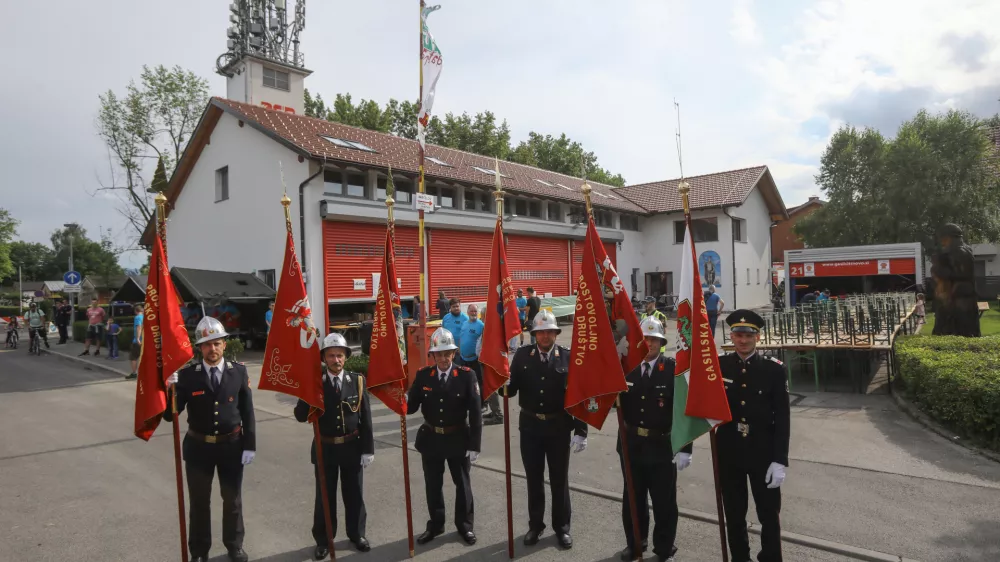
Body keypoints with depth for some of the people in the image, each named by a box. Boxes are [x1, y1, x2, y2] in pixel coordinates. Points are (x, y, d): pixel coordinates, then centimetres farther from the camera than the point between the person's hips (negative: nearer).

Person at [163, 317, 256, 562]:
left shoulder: (239, 371, -7)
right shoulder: (186, 374, -10)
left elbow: (247, 411, -3)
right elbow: (170, 415, -10)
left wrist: (250, 445, -5)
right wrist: (170, 389, -28)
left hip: (232, 445, 0)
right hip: (198, 447, 0)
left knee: (233, 499, 16)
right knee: (199, 502, 15)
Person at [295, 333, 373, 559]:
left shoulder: (357, 381, -5)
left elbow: (365, 418, -3)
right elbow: (300, 416, -10)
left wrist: (368, 449, -5)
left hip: (352, 448, 1)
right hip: (325, 449, 0)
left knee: (354, 493, 14)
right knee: (325, 496, 12)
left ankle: (357, 534, 34)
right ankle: (323, 540, 30)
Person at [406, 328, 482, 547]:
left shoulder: (466, 375, -13)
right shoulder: (422, 375, -6)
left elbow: (475, 413, -13)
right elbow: (412, 406, -4)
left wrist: (474, 445, -14)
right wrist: (403, 402, -28)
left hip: (458, 439, -2)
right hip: (430, 439, 2)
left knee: (462, 483, 15)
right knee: (433, 485, 16)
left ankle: (464, 525, 34)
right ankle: (435, 524, 36)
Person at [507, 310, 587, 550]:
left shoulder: (568, 357, -8)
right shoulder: (522, 355, -3)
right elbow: (511, 389, -4)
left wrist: (581, 431, -10)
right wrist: (504, 383, -29)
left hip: (559, 427, -1)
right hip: (530, 426, 1)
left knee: (559, 479, 12)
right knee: (534, 478, 14)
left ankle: (562, 527, 30)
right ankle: (535, 525, 31)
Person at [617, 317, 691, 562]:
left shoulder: (674, 369, -10)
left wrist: (685, 448, -13)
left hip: (662, 446, -3)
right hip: (631, 445, 3)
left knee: (664, 501, 11)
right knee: (632, 498, 17)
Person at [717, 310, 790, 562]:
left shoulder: (774, 369, -6)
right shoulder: (718, 366, -2)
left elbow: (782, 418, -7)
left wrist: (780, 460, -11)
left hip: (763, 452, -1)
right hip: (728, 452, 2)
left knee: (769, 515, 12)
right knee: (734, 515, 14)